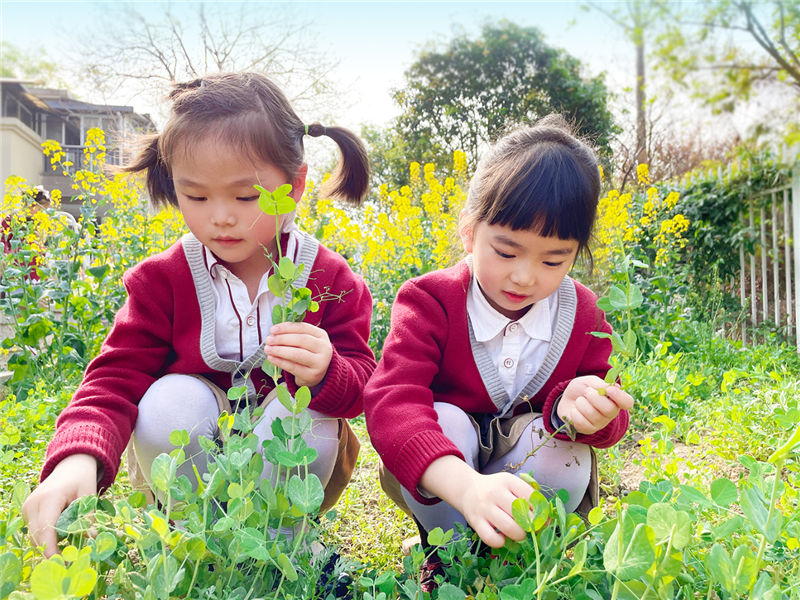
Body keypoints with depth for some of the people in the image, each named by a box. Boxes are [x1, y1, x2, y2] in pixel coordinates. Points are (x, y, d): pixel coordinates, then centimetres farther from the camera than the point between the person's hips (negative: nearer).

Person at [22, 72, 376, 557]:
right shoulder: (162, 280, -10)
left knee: (306, 409, -32)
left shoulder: (331, 281, -13)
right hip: (190, 465, 1)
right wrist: (77, 457, -36)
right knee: (169, 399, -29)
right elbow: (116, 379, -15)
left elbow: (361, 387, -13)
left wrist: (323, 375, -39)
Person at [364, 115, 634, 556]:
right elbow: (391, 400, -37)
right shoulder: (431, 302, -22)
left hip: (535, 468, 2)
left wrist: (575, 409, -34)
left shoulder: (583, 316, -11)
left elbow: (612, 421, -6)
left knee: (562, 443, -28)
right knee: (444, 420, -32)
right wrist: (466, 486, -56)